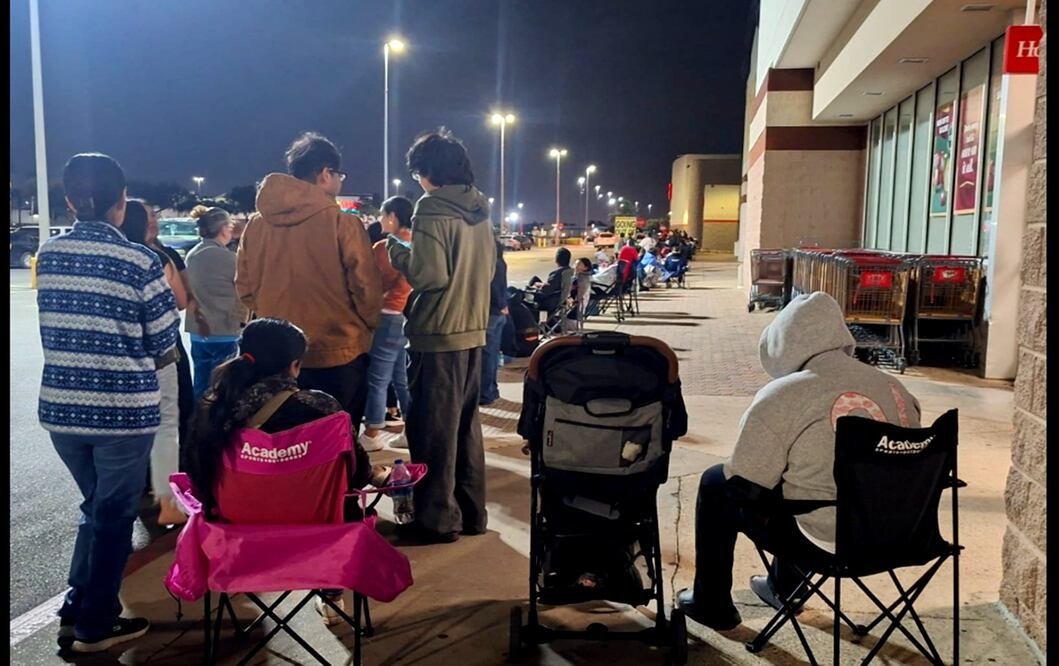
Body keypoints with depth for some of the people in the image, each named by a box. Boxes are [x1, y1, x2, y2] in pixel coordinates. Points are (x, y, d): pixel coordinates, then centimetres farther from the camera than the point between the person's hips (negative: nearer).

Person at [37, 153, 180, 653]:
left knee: (96, 508, 23)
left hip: (60, 406, 5)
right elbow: (165, 340, -7)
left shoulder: (47, 256, 2)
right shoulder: (138, 261, -13)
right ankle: (93, 626, 21)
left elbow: (56, 327, 12)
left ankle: (76, 610, 30)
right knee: (114, 516, 11)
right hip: (123, 409, -5)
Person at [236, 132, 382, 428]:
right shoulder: (343, 223, -14)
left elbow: (245, 286, 6)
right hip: (337, 353, -4)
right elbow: (366, 287, -12)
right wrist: (366, 329, 7)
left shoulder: (257, 224, -1)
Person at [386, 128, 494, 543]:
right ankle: (471, 511, 25)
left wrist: (396, 250, -3)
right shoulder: (479, 210, 9)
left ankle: (438, 517, 10)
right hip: (473, 332, 8)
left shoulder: (432, 210, -14)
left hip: (438, 336, -8)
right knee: (466, 424, 16)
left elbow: (428, 275, -19)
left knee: (434, 428, 2)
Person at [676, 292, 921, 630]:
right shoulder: (894, 387, 1)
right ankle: (784, 587, 48)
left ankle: (712, 605, 28)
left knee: (715, 484, 14)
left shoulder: (781, 396, -17)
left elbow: (745, 486, -13)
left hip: (824, 542, -6)